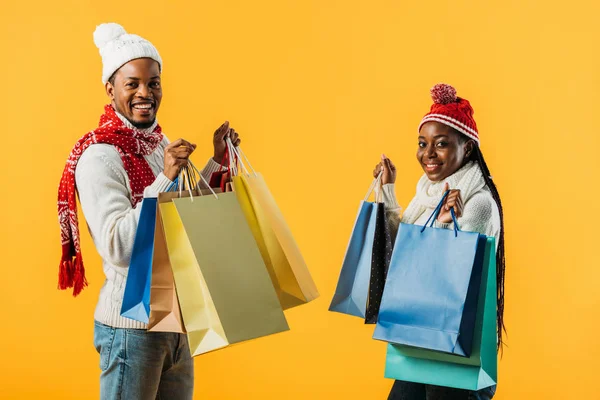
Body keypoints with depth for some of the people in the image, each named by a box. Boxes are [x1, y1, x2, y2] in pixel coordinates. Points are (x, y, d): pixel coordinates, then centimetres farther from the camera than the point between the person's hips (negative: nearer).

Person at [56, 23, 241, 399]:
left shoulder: (160, 142, 8)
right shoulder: (99, 157, -17)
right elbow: (117, 248, -26)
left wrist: (217, 161, 10)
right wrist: (165, 179, -30)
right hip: (131, 324, -8)